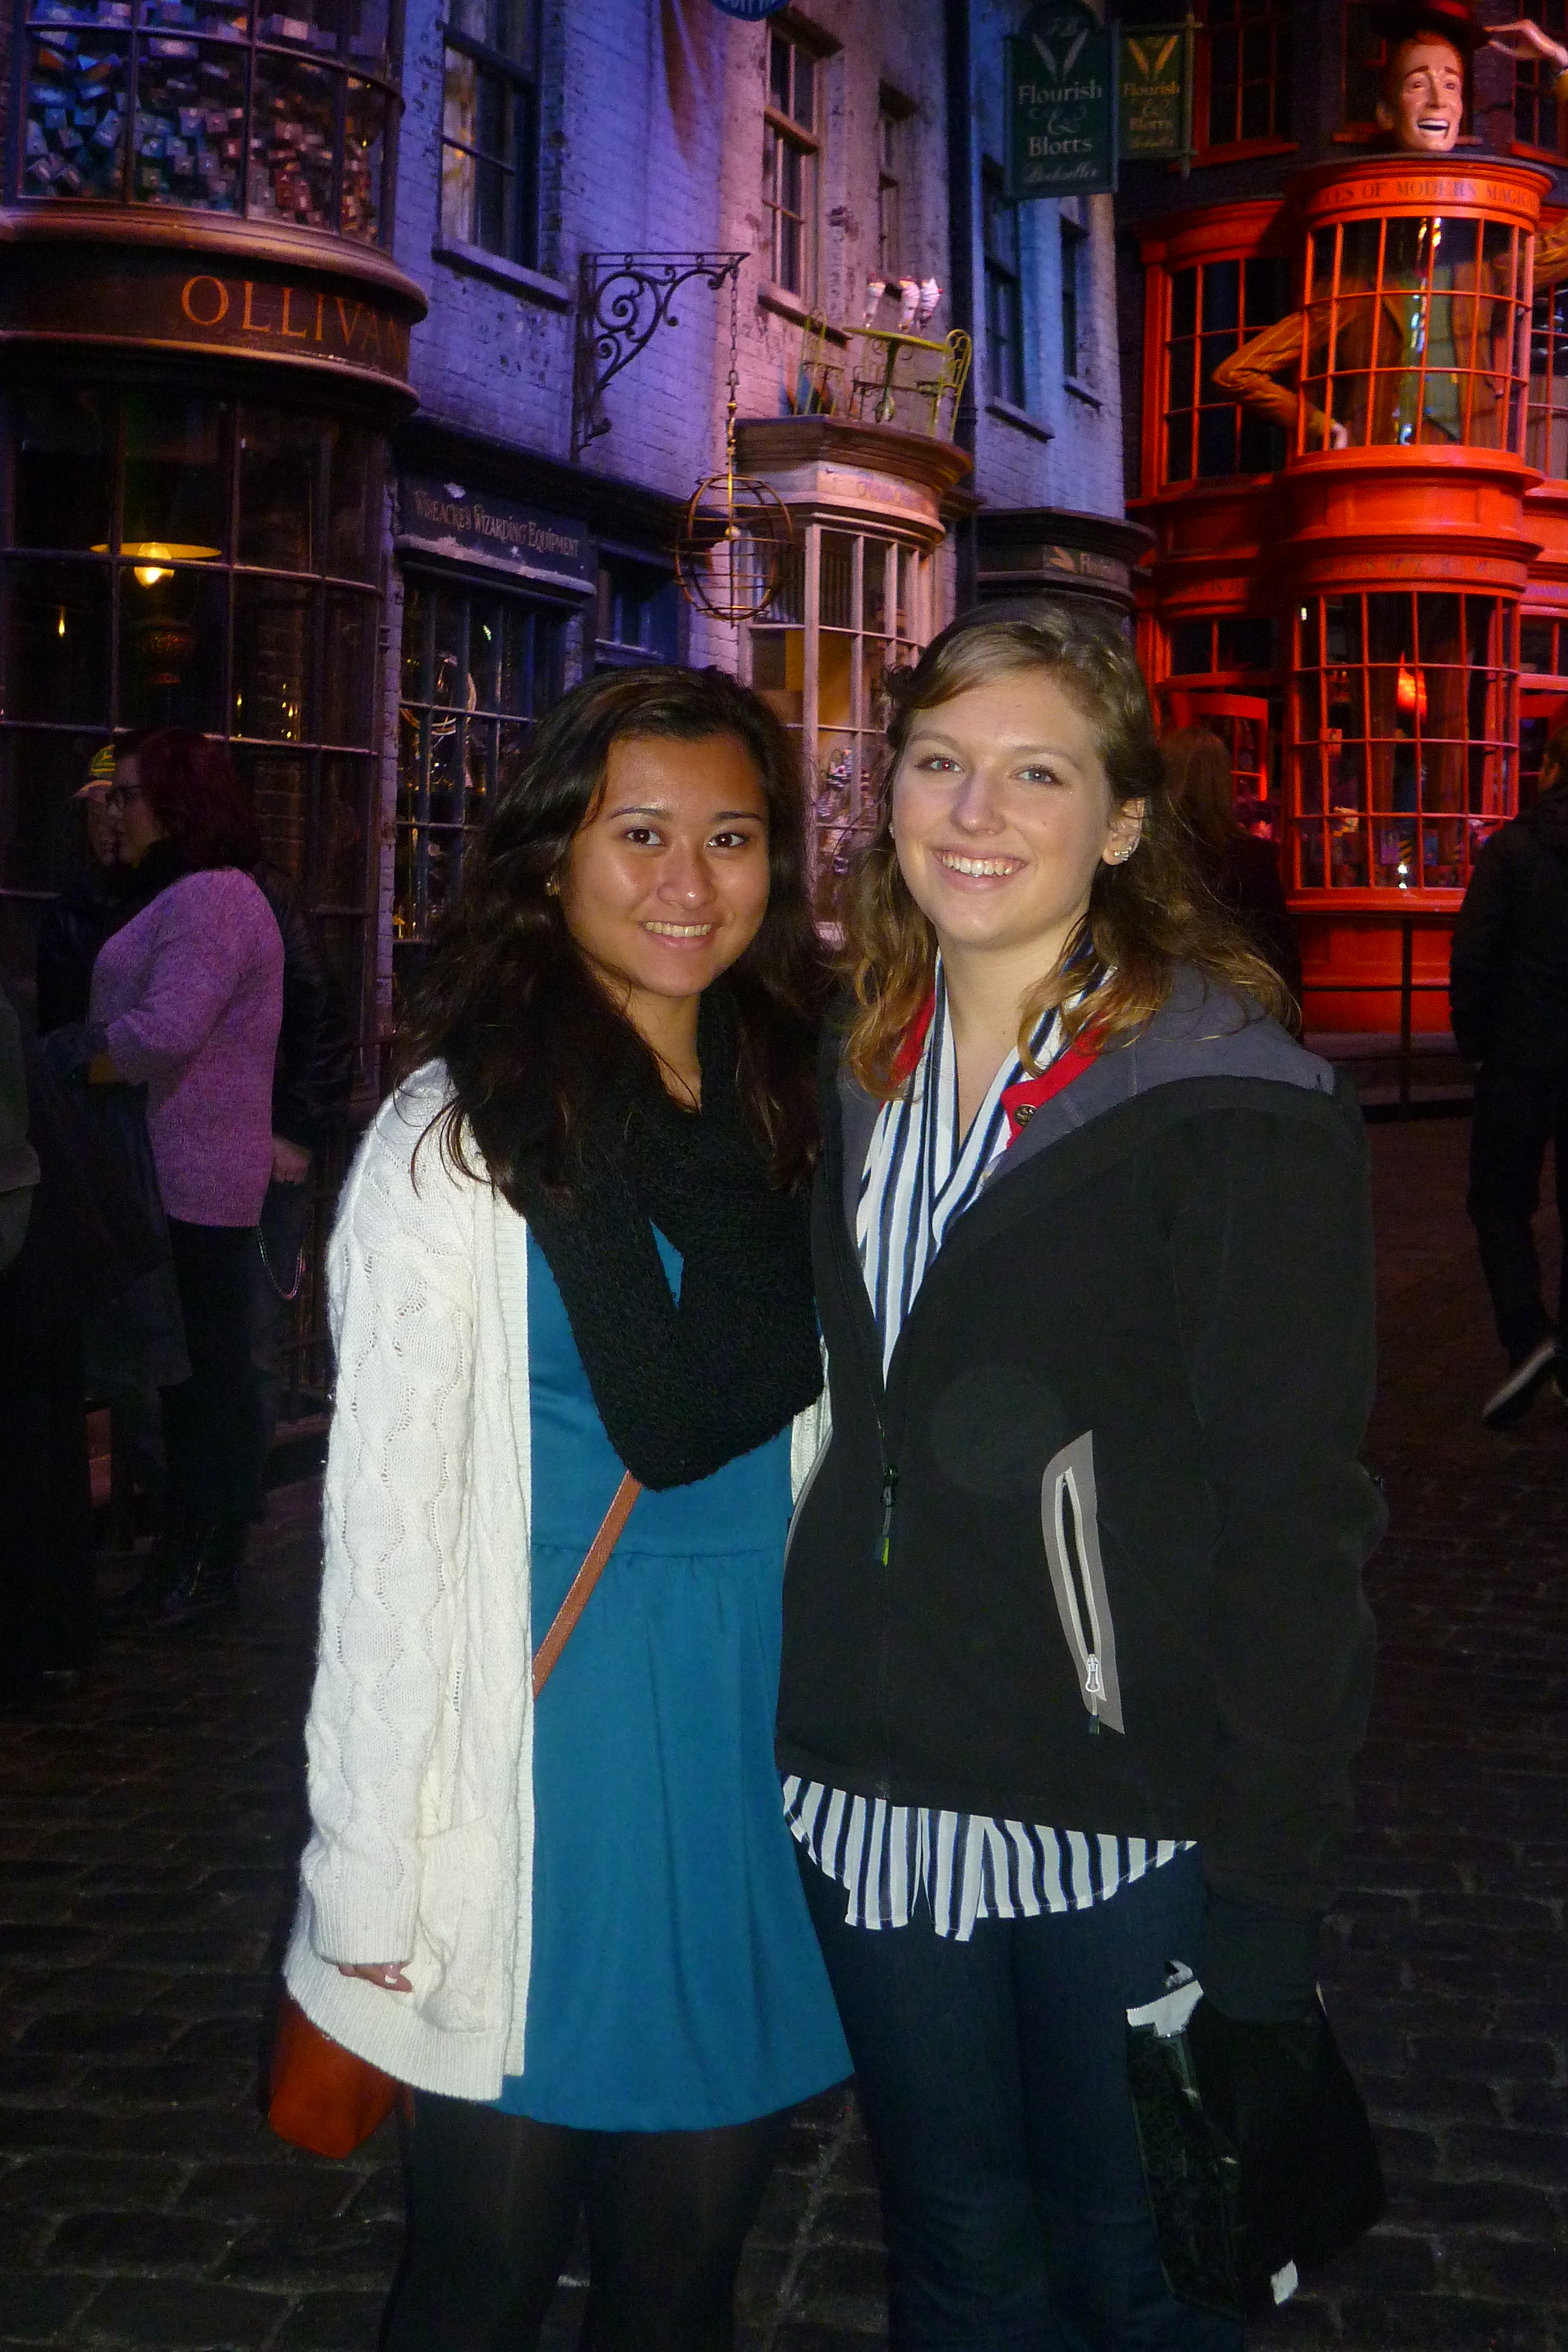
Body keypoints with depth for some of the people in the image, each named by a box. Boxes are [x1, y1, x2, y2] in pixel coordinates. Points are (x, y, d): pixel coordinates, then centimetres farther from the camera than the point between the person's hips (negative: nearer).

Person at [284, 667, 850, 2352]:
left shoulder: (799, 1114, 5)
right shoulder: (457, 1137, -12)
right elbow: (386, 1518, -12)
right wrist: (368, 1866, -11)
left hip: (766, 1719, 5)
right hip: (546, 1742, -4)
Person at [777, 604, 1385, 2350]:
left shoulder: (1238, 1115, -13)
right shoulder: (854, 1078, 7)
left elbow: (1291, 1524, -13)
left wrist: (1267, 1908, -15)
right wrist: (807, 1730, 8)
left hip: (1129, 1827, -5)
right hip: (874, 1798, 5)